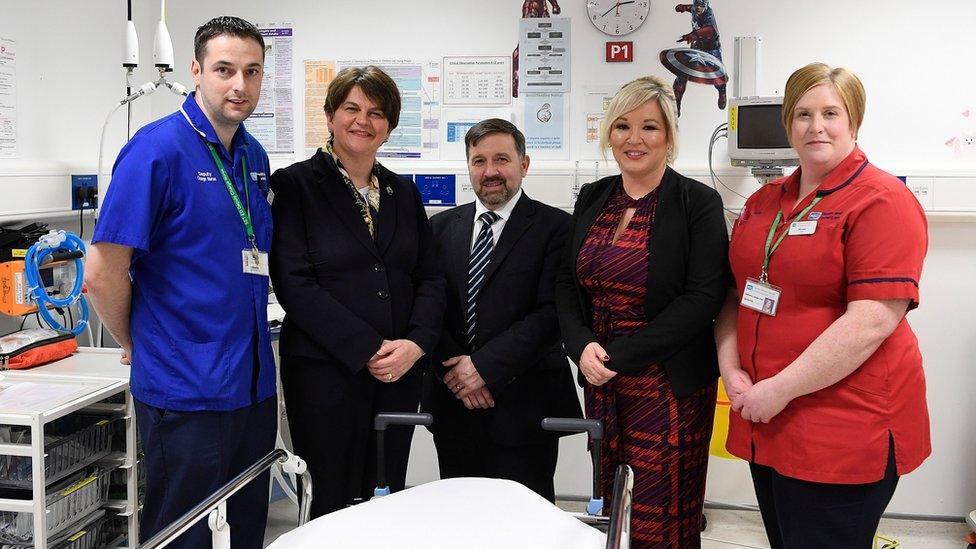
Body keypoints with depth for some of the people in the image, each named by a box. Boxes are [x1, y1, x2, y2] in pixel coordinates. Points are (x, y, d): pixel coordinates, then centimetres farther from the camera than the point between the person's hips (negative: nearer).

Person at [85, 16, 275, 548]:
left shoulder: (255, 157, 9)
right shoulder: (158, 149, -14)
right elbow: (102, 272, -15)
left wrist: (256, 343, 13)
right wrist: (137, 345, -1)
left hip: (253, 384, 7)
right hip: (186, 392, -7)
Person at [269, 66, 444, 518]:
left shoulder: (404, 192, 13)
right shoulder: (294, 185, -2)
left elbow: (428, 278, 10)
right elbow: (294, 284, -11)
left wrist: (415, 344, -9)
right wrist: (367, 349, -15)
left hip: (399, 375, 5)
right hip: (325, 373, -4)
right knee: (335, 504, 3)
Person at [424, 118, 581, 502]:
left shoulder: (555, 227, -4)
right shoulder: (442, 226, 10)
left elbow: (551, 312, -12)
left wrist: (486, 366, -16)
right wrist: (454, 370, -9)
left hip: (523, 406, -4)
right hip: (453, 403, 4)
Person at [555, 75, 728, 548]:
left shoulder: (698, 203, -7)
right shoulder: (592, 198, 9)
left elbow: (703, 298, -14)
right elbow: (567, 282, 10)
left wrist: (619, 356, -16)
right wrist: (582, 346, -9)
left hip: (670, 386, -4)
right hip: (601, 383, 5)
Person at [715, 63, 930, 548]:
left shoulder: (883, 202, -11)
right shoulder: (765, 201, 12)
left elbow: (871, 322, -20)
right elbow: (738, 292, 14)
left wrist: (780, 390, -19)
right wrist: (731, 370, -2)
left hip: (844, 431, -7)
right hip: (767, 424, 7)